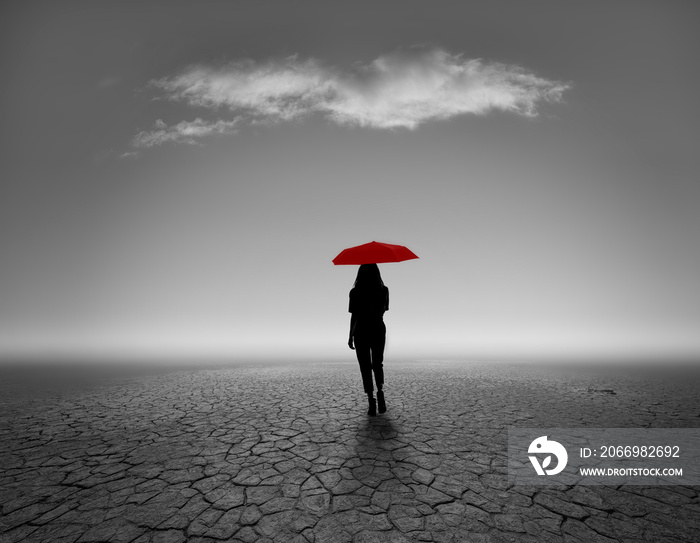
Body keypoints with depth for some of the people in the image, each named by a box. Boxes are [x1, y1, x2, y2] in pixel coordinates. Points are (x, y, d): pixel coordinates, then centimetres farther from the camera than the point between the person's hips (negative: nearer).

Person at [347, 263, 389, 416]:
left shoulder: (355, 292, -10)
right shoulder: (383, 290, -4)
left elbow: (354, 316, -10)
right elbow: (384, 310, 8)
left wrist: (351, 336, -1)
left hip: (361, 332, -2)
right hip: (378, 331, 2)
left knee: (365, 368, 6)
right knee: (378, 365, 18)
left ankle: (372, 402, 1)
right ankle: (380, 392, -5)